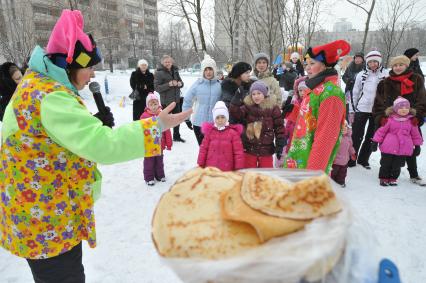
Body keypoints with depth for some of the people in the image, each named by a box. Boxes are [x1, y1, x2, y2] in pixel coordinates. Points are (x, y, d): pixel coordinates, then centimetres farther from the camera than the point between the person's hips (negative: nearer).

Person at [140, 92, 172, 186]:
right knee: (149, 163, 8)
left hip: (160, 145, 3)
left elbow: (167, 131, 0)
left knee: (159, 161, 19)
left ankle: (160, 175, 35)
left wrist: (169, 144, 2)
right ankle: (149, 178, 22)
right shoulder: (144, 116, -11)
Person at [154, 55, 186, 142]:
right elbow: (156, 87, -15)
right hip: (166, 100, -6)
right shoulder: (159, 73, -10)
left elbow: (181, 81, 16)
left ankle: (176, 136, 33)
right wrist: (168, 85, -25)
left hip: (176, 99, 7)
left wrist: (180, 83, -8)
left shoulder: (175, 71, 7)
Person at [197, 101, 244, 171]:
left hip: (227, 170, -2)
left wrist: (238, 169, -7)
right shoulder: (210, 132, 3)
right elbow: (203, 149, 6)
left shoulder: (233, 132, -4)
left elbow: (238, 151, -4)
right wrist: (200, 165, 4)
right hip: (210, 168, 2)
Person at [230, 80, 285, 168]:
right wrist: (237, 99, -24)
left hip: (266, 150, -1)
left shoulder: (273, 108, -3)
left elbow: (279, 127, -1)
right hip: (249, 149, 1)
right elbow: (236, 113, -15)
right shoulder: (247, 106, 1)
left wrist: (280, 145, -4)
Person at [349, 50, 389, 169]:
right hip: (361, 109, 0)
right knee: (356, 136, 2)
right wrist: (352, 110, 6)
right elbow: (355, 93, 6)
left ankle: (363, 159, 25)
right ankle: (351, 159, 14)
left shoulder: (386, 74, -3)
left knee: (371, 137, 10)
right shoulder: (361, 75, 1)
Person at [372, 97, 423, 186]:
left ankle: (393, 179, 26)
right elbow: (382, 130, -3)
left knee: (397, 166, 11)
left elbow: (415, 134, 13)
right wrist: (376, 141, -5)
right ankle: (384, 178, 20)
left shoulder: (411, 121, 3)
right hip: (389, 148, -2)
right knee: (386, 164, 6)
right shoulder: (390, 119, -6)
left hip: (403, 150, 3)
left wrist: (417, 145, 14)